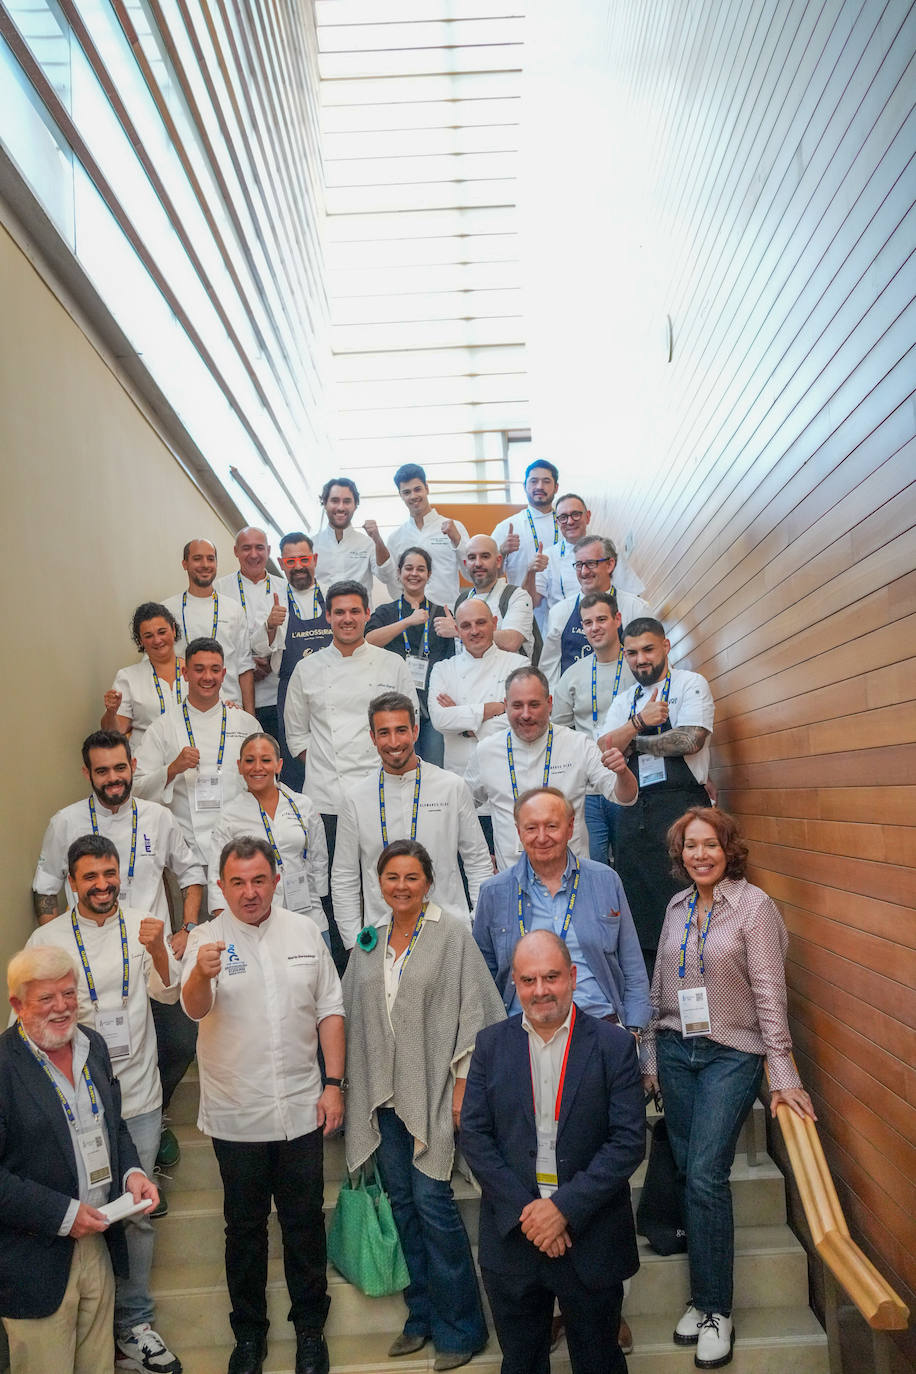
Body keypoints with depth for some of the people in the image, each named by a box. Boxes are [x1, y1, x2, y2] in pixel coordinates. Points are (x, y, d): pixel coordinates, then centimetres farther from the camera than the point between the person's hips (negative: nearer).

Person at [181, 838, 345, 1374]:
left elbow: (330, 1009, 4)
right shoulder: (209, 939, -8)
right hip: (236, 1116, -1)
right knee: (245, 1227, 14)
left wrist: (334, 1083, -1)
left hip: (301, 1109, 2)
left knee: (305, 1221, 12)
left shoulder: (305, 931, 0)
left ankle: (310, 1328, 31)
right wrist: (201, 976, -48)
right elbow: (195, 1008, -25)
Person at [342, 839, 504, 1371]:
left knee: (432, 1201, -5)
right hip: (384, 1093, 5)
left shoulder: (452, 933, -7)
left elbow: (473, 1010, -9)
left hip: (432, 1091, -5)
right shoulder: (369, 942, 8)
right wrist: (351, 1087, 10)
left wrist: (462, 1086, -13)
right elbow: (353, 1013, 13)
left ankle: (461, 1326, 12)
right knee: (402, 1201, 12)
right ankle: (423, 1314, 28)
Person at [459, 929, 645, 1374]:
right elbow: (474, 1136, -3)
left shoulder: (614, 1045, -6)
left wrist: (566, 1207, -17)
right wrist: (523, 1209, -12)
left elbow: (628, 1140, -11)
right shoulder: (491, 1044, 0)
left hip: (591, 1241, -1)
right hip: (512, 1235, 2)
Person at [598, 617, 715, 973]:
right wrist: (639, 721, -10)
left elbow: (690, 740, -10)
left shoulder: (691, 684, 5)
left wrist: (632, 742, 1)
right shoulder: (623, 701, 21)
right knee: (637, 908, 5)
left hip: (680, 806, -5)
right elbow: (603, 750, 6)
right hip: (631, 812, 5)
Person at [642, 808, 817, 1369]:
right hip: (676, 1051, 5)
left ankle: (716, 1311, 6)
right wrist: (651, 1058, 14)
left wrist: (783, 1071, -13)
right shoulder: (677, 907, 6)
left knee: (705, 1175, -8)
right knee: (689, 1173, 8)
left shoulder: (753, 904, -10)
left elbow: (769, 992, -11)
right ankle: (704, 1298, 21)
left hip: (732, 1054, -5)